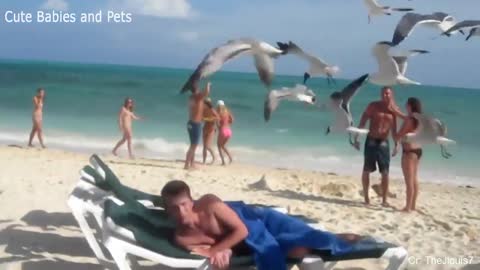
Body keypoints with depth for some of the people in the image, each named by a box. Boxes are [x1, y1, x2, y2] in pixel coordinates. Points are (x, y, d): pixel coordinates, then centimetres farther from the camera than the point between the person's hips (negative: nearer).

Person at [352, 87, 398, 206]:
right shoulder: (373, 106, -3)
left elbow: (394, 129, 12)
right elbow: (362, 122, -1)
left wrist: (396, 144, 8)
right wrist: (356, 138, -6)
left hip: (384, 143, 1)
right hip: (371, 141, -1)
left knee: (385, 173, -2)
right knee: (366, 170, 4)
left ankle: (384, 200, 6)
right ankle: (366, 197, 15)